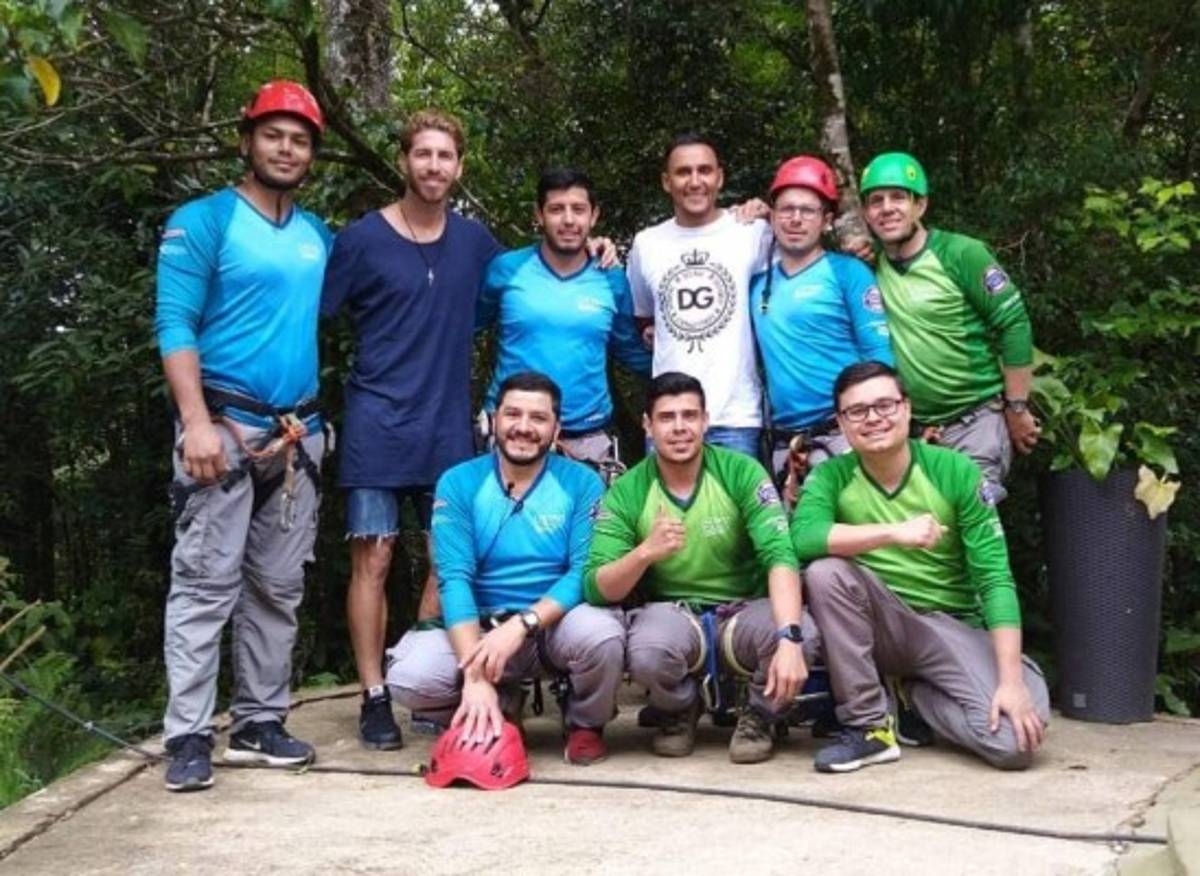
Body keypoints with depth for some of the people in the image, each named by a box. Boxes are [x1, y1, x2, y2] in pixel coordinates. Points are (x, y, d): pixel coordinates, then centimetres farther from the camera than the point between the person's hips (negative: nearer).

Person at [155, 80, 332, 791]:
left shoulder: (320, 237, 14)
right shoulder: (203, 222, -3)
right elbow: (175, 325, -10)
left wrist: (318, 420, 7)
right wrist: (196, 422, -21)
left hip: (297, 435, 6)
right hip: (225, 424, -6)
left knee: (279, 588, 8)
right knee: (206, 582, -7)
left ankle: (260, 723, 16)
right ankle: (188, 735, -4)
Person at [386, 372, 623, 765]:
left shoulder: (582, 483, -4)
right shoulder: (458, 483, -3)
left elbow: (584, 573, -13)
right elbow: (454, 578, -13)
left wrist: (521, 624, -30)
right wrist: (475, 675, -25)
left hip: (557, 624, -1)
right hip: (479, 628, 1)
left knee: (599, 633, -34)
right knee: (409, 677, -26)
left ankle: (586, 724, 1)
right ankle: (501, 710, 7)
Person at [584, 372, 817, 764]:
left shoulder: (741, 471, -9)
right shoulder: (626, 492, -6)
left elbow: (779, 555, -21)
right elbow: (596, 589, -12)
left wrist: (789, 638, -37)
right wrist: (645, 552, -32)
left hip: (744, 612, 0)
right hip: (673, 614, 0)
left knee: (805, 635, -31)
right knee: (647, 650, -34)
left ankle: (758, 716, 3)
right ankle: (679, 710, 4)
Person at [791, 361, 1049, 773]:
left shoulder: (956, 472, -8)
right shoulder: (831, 476, -5)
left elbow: (995, 579, -12)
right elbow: (803, 537, -27)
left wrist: (1012, 680, -21)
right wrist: (894, 532, -37)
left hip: (955, 628, 0)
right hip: (880, 628, 0)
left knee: (1014, 741, -24)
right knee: (826, 570, -29)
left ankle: (912, 693, 8)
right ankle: (868, 726, -15)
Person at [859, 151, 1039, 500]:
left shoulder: (960, 254, -9)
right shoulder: (871, 263, 4)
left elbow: (1014, 325, -9)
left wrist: (1017, 408, -9)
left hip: (977, 420, -5)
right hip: (911, 428, 5)